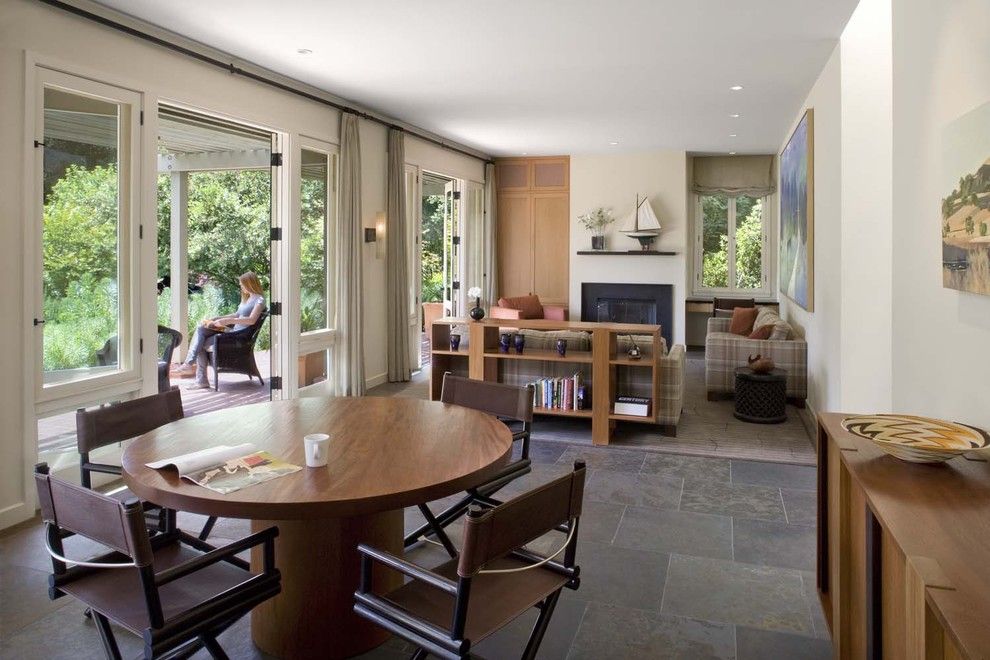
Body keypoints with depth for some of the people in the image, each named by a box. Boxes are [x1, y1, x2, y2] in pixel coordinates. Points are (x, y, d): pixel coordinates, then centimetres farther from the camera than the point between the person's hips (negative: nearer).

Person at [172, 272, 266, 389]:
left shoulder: (259, 299, -8)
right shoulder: (247, 298, 23)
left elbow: (252, 320, -21)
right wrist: (218, 318, 14)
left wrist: (229, 321, -23)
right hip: (234, 331, 9)